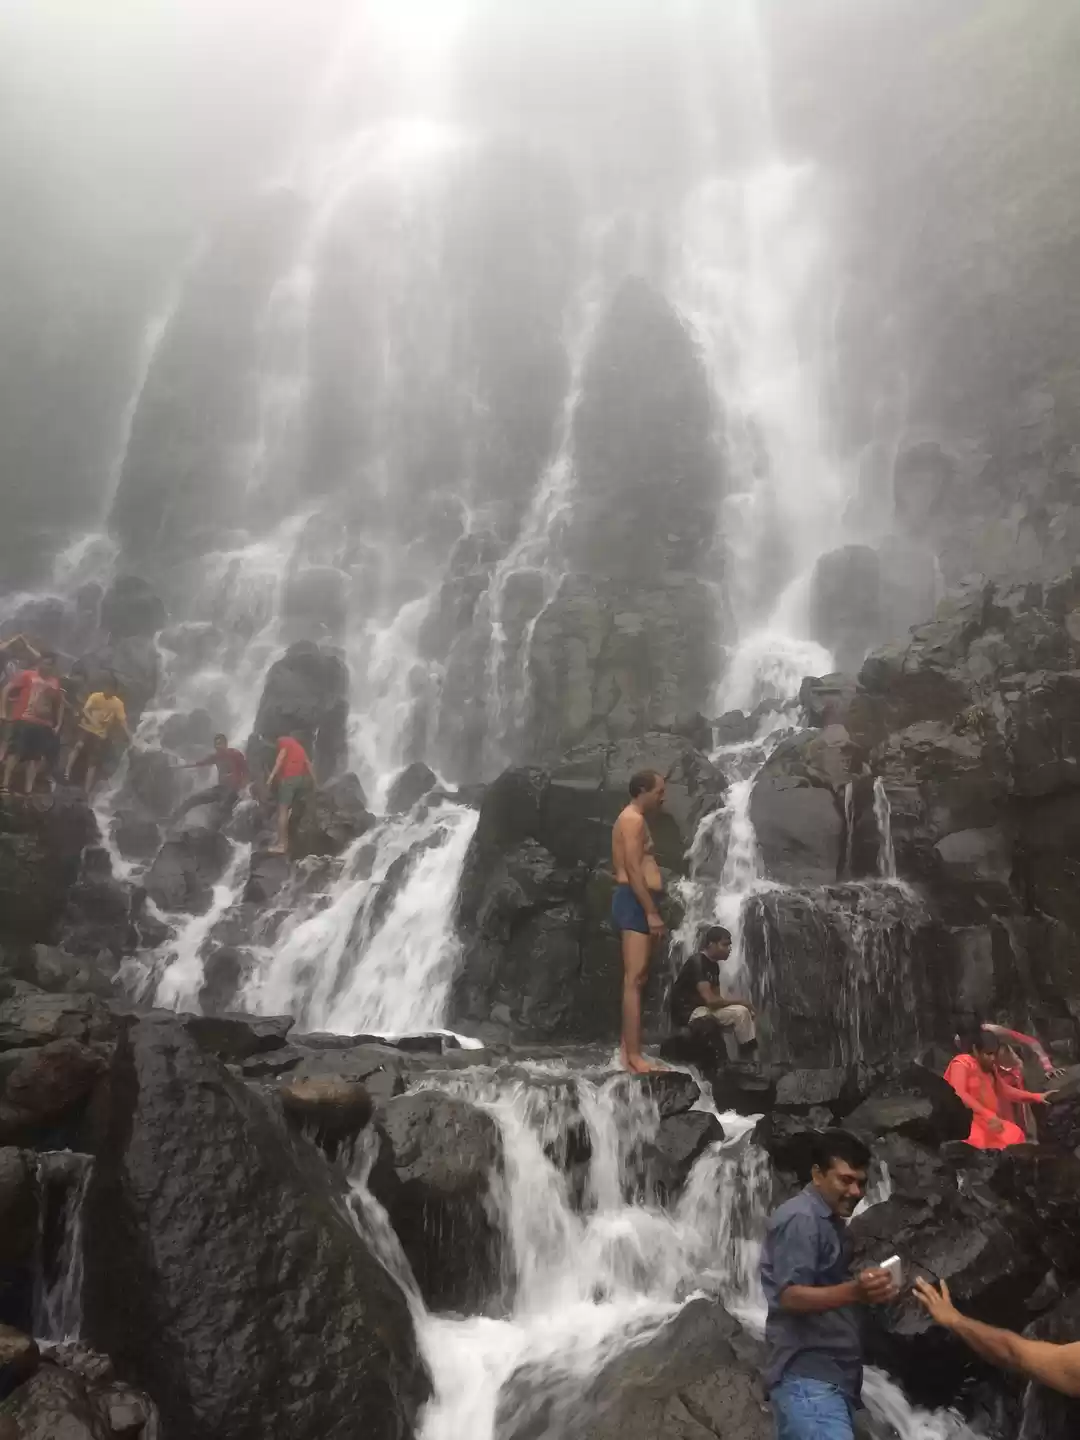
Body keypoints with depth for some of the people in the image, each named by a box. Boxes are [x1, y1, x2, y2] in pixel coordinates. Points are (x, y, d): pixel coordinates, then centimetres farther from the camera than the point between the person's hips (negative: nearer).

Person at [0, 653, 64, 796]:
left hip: (44, 725, 4)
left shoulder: (55, 683, 9)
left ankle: (29, 790, 7)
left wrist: (58, 725, 13)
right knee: (16, 751, -9)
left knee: (35, 756, 4)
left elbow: (60, 704, 19)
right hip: (24, 720, -4)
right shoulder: (27, 675, 0)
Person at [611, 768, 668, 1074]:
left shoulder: (635, 820, 22)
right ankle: (634, 1057, -15)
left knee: (637, 979, 11)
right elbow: (633, 870, -19)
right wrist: (651, 912, -21)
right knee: (634, 980, -13)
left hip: (639, 903, 11)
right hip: (635, 902, -11)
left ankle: (628, 1049, 15)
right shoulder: (633, 819, -11)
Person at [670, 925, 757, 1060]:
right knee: (740, 1012, -19)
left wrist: (738, 1003, -8)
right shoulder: (697, 963, -19)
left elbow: (717, 997, 10)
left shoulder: (713, 965, 10)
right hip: (687, 1013, -10)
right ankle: (747, 1063, -7)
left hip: (702, 1010, 10)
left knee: (746, 1013, 3)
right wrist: (739, 1002, -14)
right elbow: (710, 1000, -26)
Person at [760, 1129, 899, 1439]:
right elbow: (790, 1297, -19)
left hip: (830, 1378, 9)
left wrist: (869, 1292, 10)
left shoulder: (833, 1223, 22)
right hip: (807, 1378, -9)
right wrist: (854, 1290, -31)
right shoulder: (799, 1218, -10)